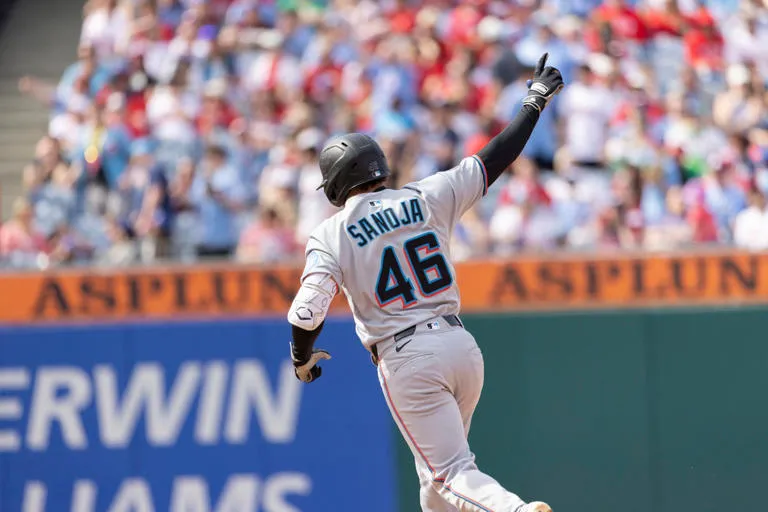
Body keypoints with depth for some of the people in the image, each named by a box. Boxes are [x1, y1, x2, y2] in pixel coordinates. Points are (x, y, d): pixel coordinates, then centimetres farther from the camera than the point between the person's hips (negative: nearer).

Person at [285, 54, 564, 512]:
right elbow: (493, 159, 10)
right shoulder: (426, 198, 6)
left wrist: (302, 358, 9)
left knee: (452, 473, -9)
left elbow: (307, 312, -11)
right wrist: (536, 102, 22)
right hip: (461, 344, 5)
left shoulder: (331, 236, -3)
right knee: (436, 474, 22)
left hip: (406, 361, -5)